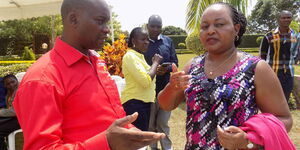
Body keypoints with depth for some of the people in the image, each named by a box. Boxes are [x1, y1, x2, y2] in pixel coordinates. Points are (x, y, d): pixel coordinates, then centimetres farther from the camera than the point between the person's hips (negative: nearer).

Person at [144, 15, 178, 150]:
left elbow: (175, 63, 6)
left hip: (165, 89, 2)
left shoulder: (168, 41, 6)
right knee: (150, 124, 11)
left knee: (163, 123, 11)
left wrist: (166, 69, -15)